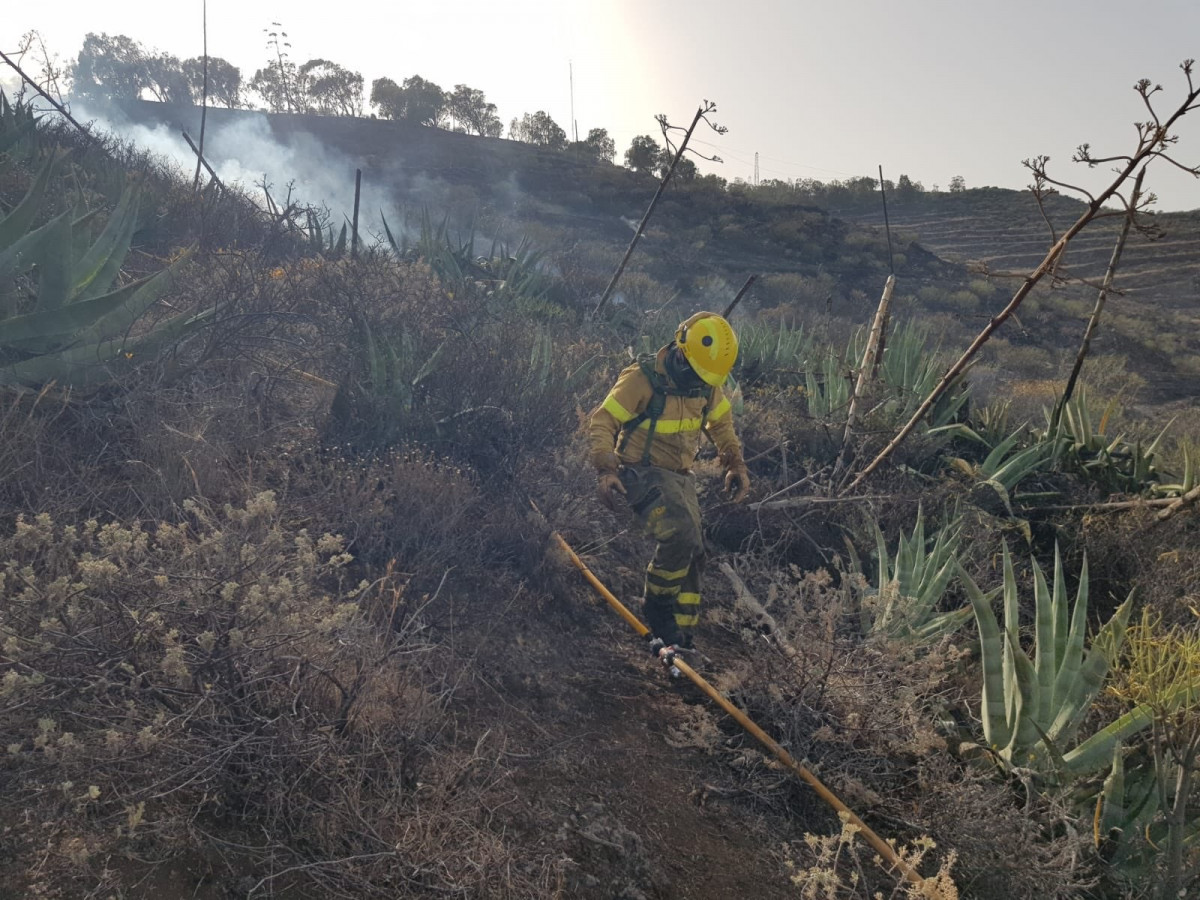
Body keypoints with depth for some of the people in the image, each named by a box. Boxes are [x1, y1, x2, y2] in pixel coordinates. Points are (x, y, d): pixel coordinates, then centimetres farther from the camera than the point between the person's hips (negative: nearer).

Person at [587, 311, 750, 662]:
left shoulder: (707, 384, 1)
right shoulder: (642, 379, -19)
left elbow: (722, 423, 20)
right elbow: (601, 424, -16)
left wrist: (736, 465, 11)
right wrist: (606, 470, -28)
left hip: (681, 477, 7)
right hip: (643, 474, -7)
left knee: (692, 555, 3)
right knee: (680, 534, -28)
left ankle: (680, 639, 14)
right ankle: (660, 618, -9)